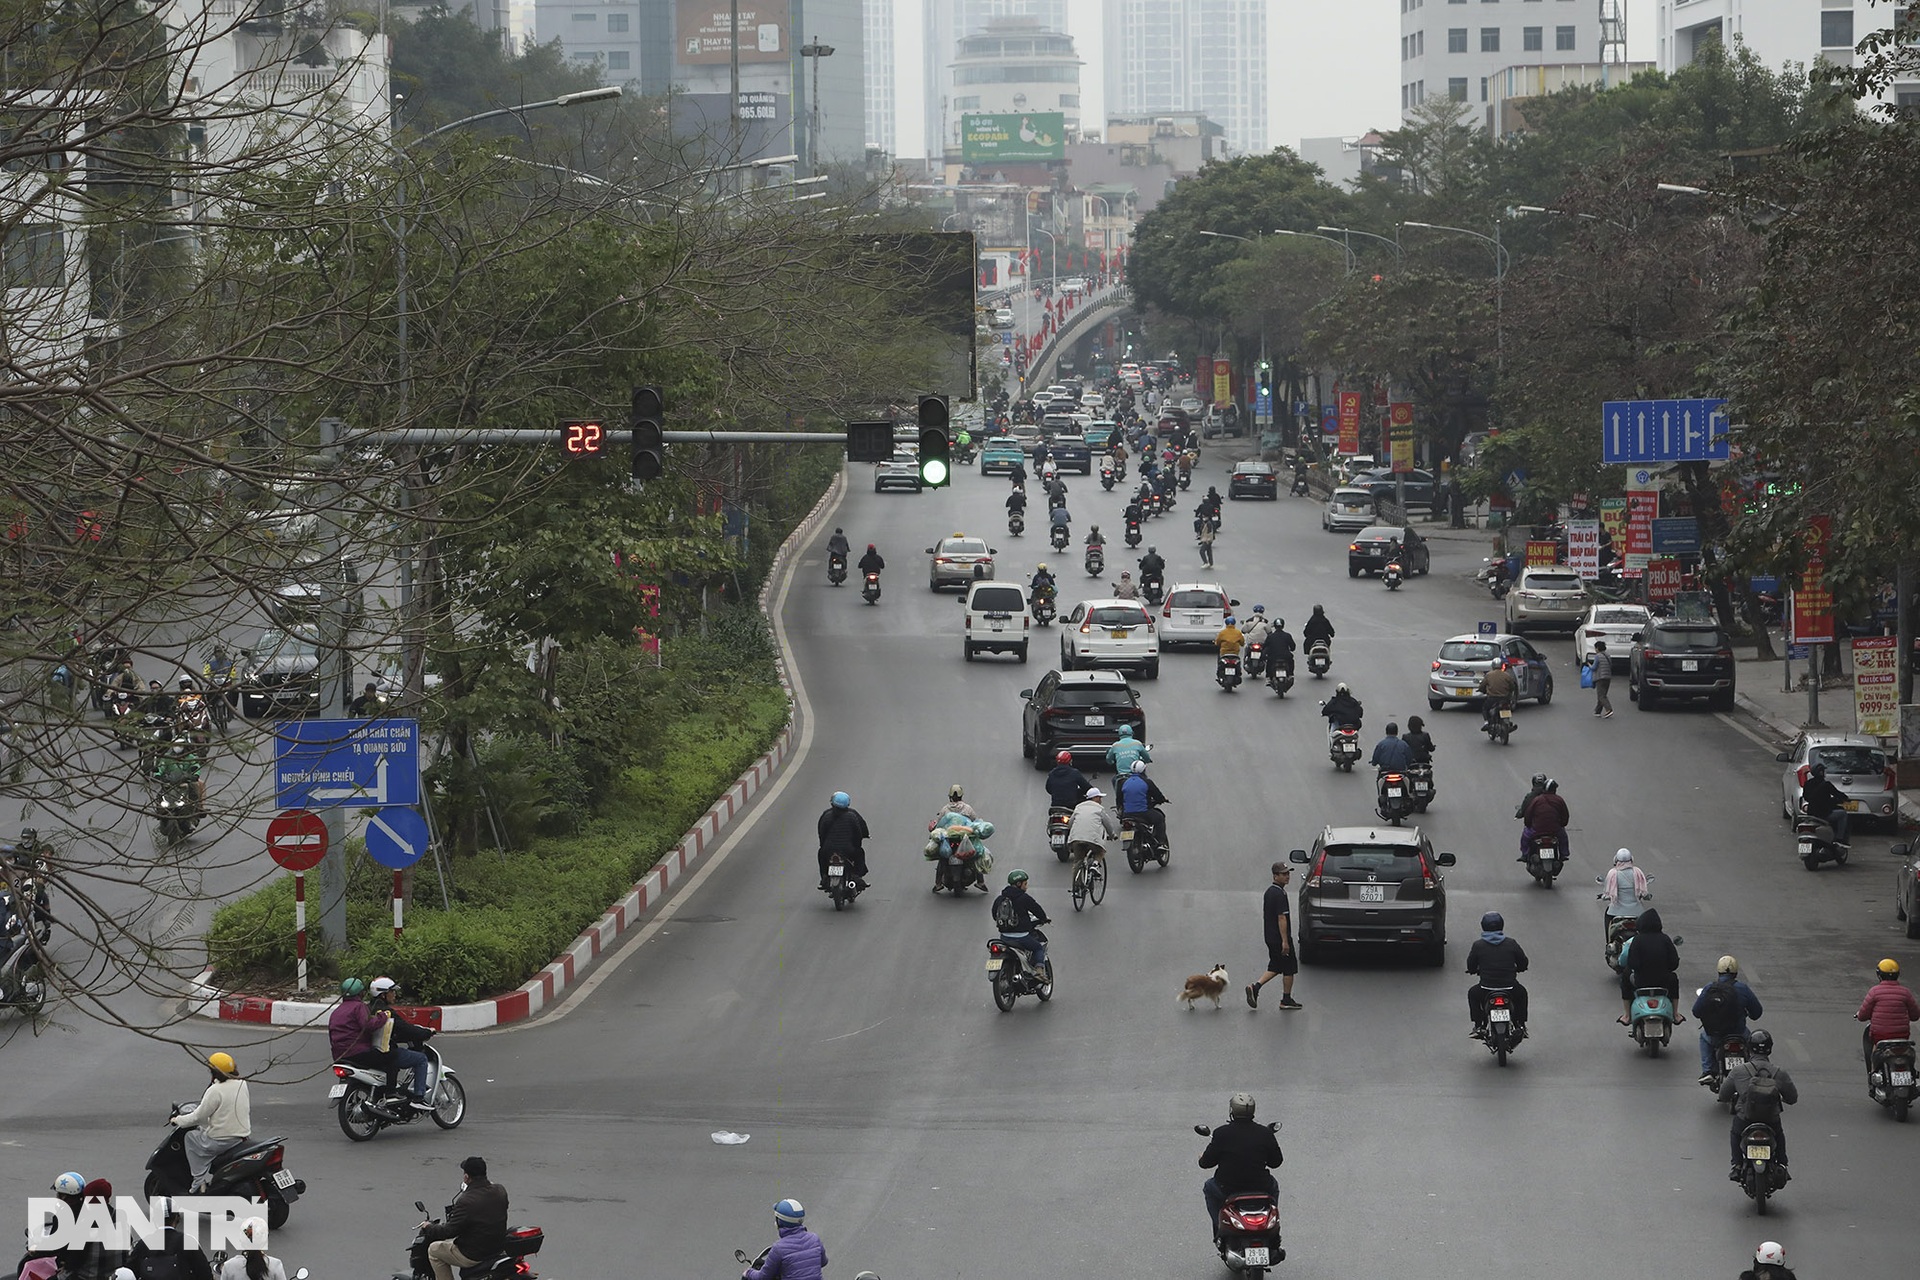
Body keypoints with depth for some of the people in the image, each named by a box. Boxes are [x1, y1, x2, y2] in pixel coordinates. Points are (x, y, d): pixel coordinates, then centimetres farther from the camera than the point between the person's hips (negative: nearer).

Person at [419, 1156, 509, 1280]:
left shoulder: (466, 1201, -27)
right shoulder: (500, 1191, -5)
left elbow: (450, 1230, -20)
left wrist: (429, 1228, -1)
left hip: (474, 1255, -8)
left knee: (434, 1250, 14)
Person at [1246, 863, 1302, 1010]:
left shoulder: (1269, 892, 12)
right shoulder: (1280, 894, -19)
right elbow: (1281, 918, -23)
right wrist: (1285, 941, -23)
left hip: (1270, 938, 9)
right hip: (1280, 938, -9)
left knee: (1275, 968, 15)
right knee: (1289, 968, 4)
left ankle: (1255, 986, -1)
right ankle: (1286, 1000, 11)